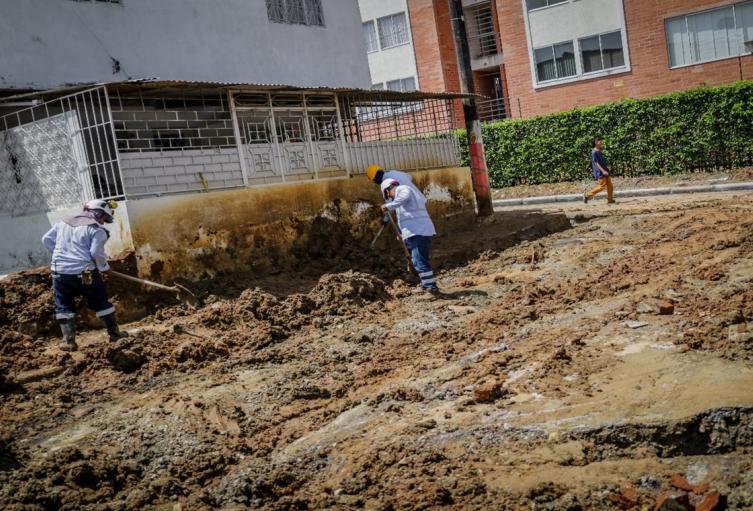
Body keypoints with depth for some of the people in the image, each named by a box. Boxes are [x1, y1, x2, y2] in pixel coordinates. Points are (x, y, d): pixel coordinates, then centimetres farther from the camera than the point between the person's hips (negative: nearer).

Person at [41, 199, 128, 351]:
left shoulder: (62, 223, 14)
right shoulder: (97, 229, -5)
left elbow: (46, 240, 15)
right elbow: (96, 252, -15)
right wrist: (104, 267, 1)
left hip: (60, 272, 4)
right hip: (84, 273, -4)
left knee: (64, 307, 13)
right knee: (101, 303, 11)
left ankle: (69, 341, 6)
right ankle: (114, 333, 20)